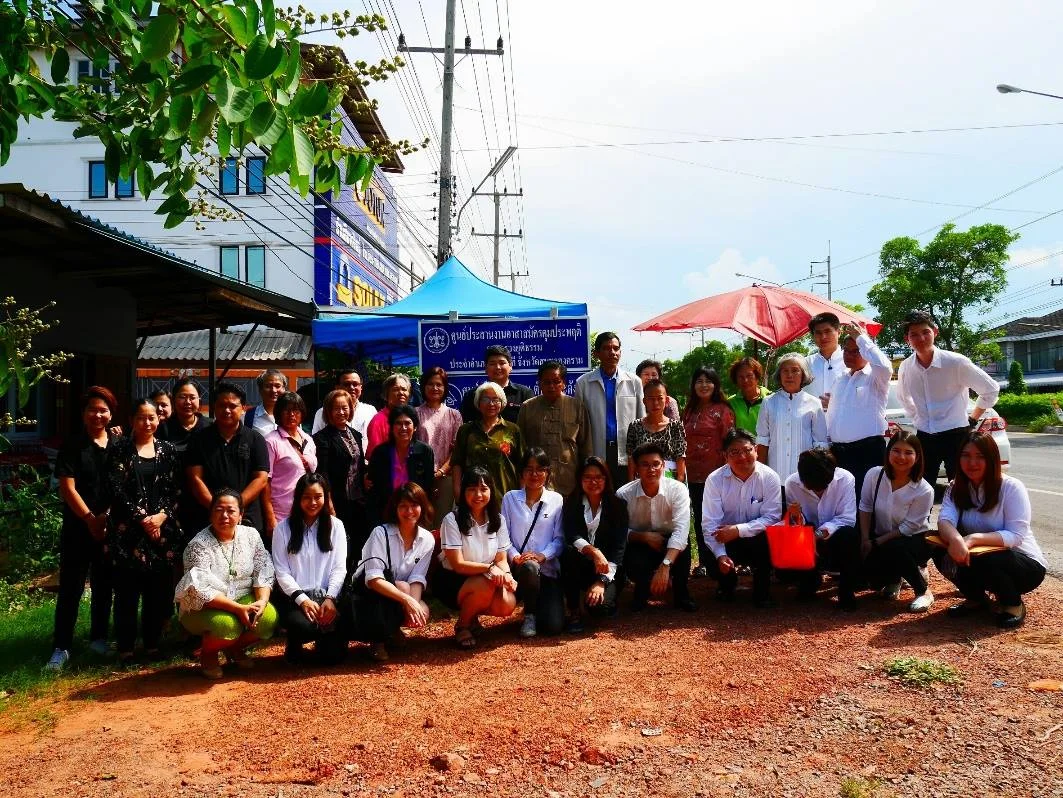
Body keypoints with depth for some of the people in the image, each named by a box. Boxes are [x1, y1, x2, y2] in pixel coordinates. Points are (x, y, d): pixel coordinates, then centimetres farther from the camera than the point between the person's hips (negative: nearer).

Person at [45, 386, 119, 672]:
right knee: (70, 587, 1)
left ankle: (99, 638, 23)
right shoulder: (72, 446, -3)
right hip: (78, 527, -3)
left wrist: (109, 516, -4)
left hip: (110, 527, 3)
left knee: (104, 585, 11)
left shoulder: (118, 446, 5)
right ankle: (61, 647, 7)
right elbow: (67, 488, -8)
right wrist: (90, 519, -11)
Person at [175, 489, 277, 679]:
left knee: (269, 617, -24)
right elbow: (201, 591, -23)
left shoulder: (251, 535, -1)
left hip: (244, 599, 4)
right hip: (203, 607, -4)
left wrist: (262, 601, -21)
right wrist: (238, 608, -30)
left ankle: (235, 648, 9)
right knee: (227, 625, -35)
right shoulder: (198, 545, -15)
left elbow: (263, 573, -2)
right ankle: (208, 654, 2)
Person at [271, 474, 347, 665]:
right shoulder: (283, 528, 4)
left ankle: (323, 640, 20)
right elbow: (281, 571, -2)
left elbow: (339, 568, 3)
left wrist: (330, 598, -13)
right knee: (304, 626, -34)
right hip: (294, 596, -1)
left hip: (326, 595, 1)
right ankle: (295, 643, 5)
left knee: (331, 655, -18)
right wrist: (303, 600, -14)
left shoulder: (336, 525, 8)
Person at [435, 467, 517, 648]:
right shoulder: (452, 519, -15)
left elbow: (501, 560, 1)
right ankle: (462, 626, -4)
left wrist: (506, 575, -22)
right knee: (484, 586, -34)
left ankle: (472, 613, 9)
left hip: (486, 579, 4)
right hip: (452, 581, -4)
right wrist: (490, 568, -32)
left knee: (507, 605, -24)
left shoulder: (497, 520, 0)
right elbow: (458, 565, -18)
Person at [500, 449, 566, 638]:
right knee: (530, 567, -39)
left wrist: (543, 555, -18)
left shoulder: (557, 500, 4)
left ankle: (534, 604, 24)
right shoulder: (510, 498, 6)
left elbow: (560, 538, -2)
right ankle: (529, 615, -9)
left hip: (547, 568, 1)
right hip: (518, 566, 0)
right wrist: (515, 556, -18)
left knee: (554, 626, -13)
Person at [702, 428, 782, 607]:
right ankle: (728, 582, 13)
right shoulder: (715, 480, -11)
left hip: (757, 540, 0)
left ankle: (762, 591, -4)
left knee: (768, 539, -32)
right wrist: (721, 555, -29)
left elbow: (772, 517, -16)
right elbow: (710, 524, -15)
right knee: (712, 563, -28)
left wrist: (739, 530, -28)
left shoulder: (770, 477, -10)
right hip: (726, 542, 0)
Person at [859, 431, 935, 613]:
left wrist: (875, 543, -16)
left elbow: (908, 527, -16)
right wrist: (865, 540, -9)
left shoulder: (924, 491, -20)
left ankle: (923, 591, -8)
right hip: (879, 540, 4)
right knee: (867, 566, -23)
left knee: (893, 550, -36)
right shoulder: (874, 475, -12)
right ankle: (893, 579, 18)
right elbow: (865, 508, -2)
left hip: (913, 541, -3)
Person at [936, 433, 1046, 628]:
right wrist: (955, 540, -44)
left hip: (1025, 564, -4)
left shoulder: (1012, 488, -16)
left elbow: (1016, 536, -23)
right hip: (981, 557, 5)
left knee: (984, 560, -35)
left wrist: (974, 538, -39)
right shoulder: (956, 488, -2)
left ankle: (1013, 604, -3)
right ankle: (976, 599, 5)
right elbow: (945, 520, -20)